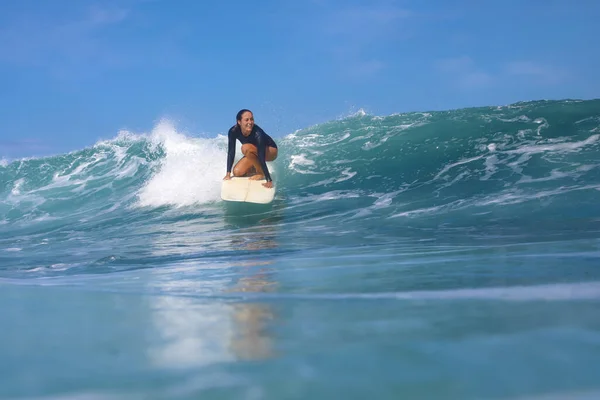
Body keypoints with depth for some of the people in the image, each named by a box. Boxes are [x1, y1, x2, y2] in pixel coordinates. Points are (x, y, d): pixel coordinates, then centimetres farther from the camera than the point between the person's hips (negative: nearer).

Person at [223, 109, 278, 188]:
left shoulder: (258, 133, -36)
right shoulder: (233, 131, -23)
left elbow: (261, 157, -39)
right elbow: (231, 152, -18)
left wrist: (269, 180, -41)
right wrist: (228, 174, -23)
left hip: (271, 150, -5)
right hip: (255, 152, 6)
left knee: (246, 148, -33)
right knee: (237, 172, -13)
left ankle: (261, 173, -16)